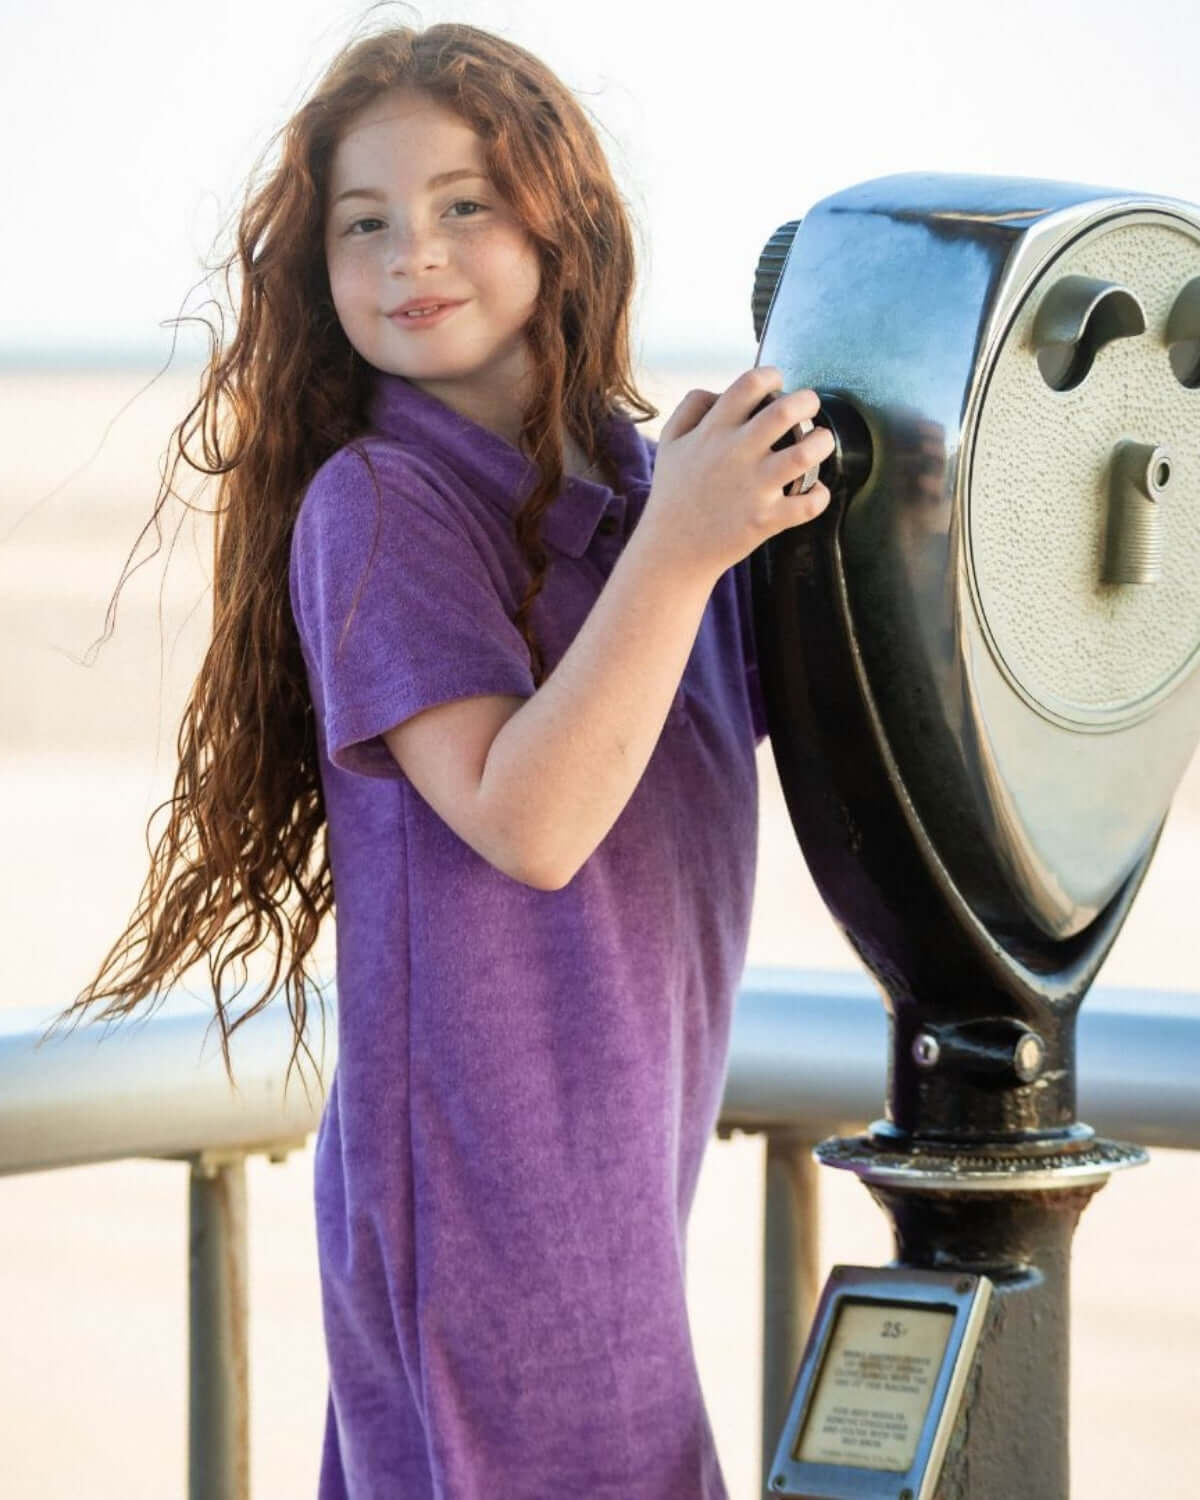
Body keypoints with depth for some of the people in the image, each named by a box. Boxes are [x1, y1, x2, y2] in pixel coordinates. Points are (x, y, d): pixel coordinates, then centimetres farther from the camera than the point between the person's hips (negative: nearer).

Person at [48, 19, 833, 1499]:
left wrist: (809, 496, 0)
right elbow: (524, 823, -22)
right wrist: (675, 546, -28)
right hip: (480, 1176, -7)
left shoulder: (647, 478, 5)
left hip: (617, 1148, 7)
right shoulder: (375, 504, -13)